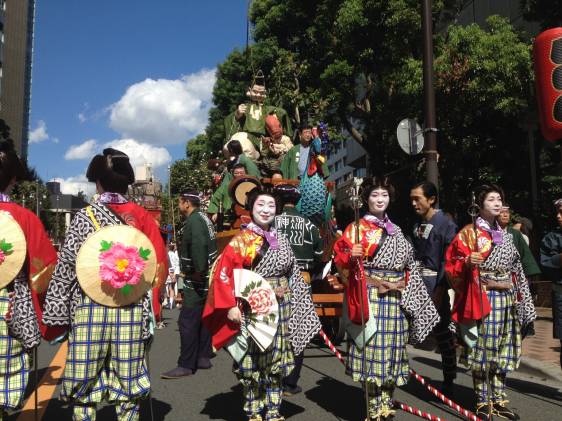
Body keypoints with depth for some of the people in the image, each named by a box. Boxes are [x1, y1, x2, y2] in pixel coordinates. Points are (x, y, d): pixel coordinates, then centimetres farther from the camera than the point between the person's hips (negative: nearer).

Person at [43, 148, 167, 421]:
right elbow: (158, 267, 2)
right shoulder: (142, 217, 3)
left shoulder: (84, 216, -2)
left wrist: (55, 314, 2)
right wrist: (148, 309, 10)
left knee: (84, 385, 9)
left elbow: (66, 267, -4)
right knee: (128, 383, 11)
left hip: (90, 308, -2)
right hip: (132, 309, 2)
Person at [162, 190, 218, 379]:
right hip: (207, 279, 10)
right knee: (203, 318, 16)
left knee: (187, 321, -6)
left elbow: (198, 245, -32)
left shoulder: (193, 220, -16)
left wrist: (198, 270, -25)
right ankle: (203, 357, 24)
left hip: (197, 280, -10)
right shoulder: (204, 218, 14)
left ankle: (186, 365, -1)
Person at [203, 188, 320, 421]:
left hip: (280, 310, 5)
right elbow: (223, 273, -13)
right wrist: (230, 306, -18)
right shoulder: (241, 240, -7)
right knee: (253, 363, 3)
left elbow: (293, 275, 16)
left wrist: (299, 307, 15)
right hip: (253, 310, -5)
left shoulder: (281, 239, 10)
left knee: (277, 362, 11)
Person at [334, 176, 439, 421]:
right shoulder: (356, 228, 0)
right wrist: (351, 256, -27)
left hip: (397, 300, 5)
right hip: (370, 298, -5)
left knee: (392, 351, 8)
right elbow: (342, 262, -7)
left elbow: (410, 266, 22)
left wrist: (404, 284, 12)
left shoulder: (396, 231, 17)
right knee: (373, 351, -6)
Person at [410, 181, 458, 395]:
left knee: (443, 333, 5)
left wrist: (440, 288, -18)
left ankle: (449, 382, 20)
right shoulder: (417, 225, 11)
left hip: (435, 286, -6)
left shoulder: (445, 223, -9)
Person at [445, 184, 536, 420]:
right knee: (482, 351, -2)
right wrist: (467, 262, -28)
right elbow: (452, 264, -9)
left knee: (502, 351, 10)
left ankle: (499, 400, 20)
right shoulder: (469, 233, -4)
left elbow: (516, 269, 19)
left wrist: (519, 297, 16)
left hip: (507, 298, 6)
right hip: (483, 297, -6)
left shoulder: (506, 235, 14)